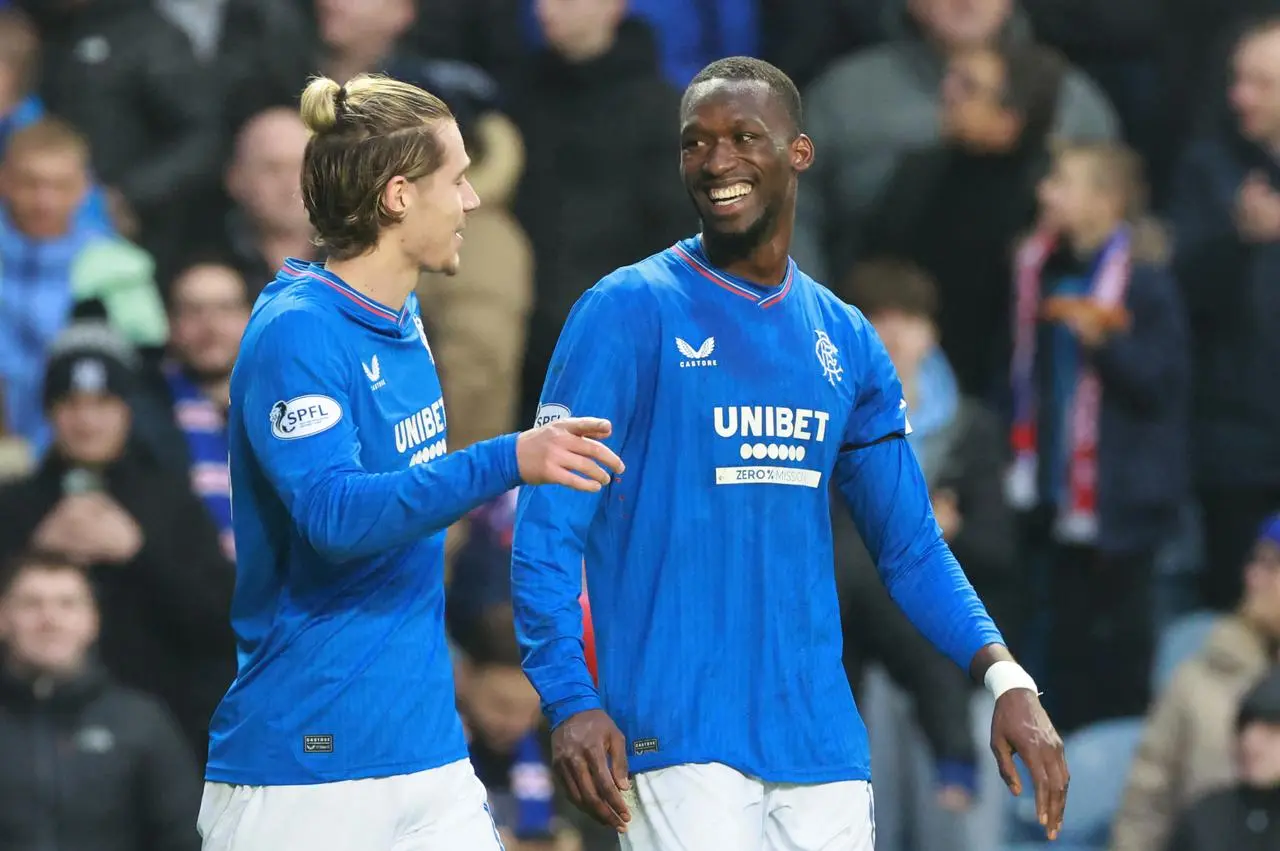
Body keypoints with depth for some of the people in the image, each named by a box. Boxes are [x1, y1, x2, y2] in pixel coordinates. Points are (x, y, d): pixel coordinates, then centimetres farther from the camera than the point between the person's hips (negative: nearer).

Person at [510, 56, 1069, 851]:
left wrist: (1007, 680, 1)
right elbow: (549, 530, -6)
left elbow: (911, 546, 16)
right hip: (680, 742, -5)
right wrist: (571, 701, -19)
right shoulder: (626, 313, -2)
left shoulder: (847, 341, 14)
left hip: (821, 743, 5)